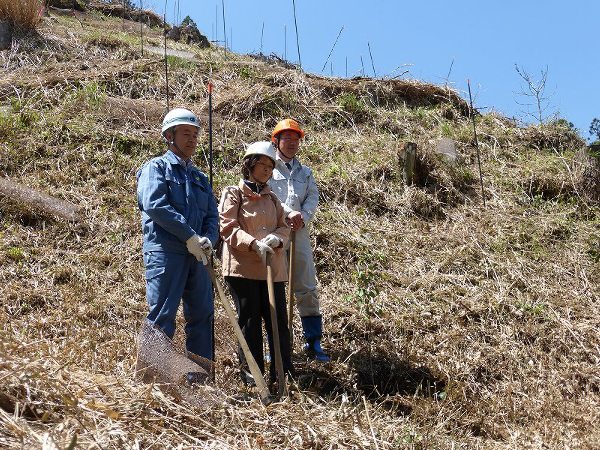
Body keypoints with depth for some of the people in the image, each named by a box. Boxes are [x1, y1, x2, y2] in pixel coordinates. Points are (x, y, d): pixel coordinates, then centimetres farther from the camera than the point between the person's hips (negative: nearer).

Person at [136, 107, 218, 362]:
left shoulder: (200, 177, 22)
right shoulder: (157, 167, 2)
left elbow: (212, 215, 14)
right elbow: (154, 204, -15)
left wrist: (208, 240, -9)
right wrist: (190, 236, -16)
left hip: (196, 255, 7)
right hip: (165, 252, -7)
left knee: (203, 316, 9)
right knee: (162, 317, -8)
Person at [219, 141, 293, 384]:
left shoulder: (272, 198, 19)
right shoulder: (233, 193, 2)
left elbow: (283, 227, 14)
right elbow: (228, 228, -8)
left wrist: (276, 239, -10)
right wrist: (254, 243, -21)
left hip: (273, 267, 5)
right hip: (242, 266, -5)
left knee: (278, 319, 4)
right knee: (250, 319, 1)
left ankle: (283, 370, 11)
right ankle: (250, 370, 11)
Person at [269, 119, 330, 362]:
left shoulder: (305, 172, 20)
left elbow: (313, 197, 7)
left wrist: (303, 217, -12)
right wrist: (288, 212, -20)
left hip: (299, 233, 4)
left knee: (307, 288, 3)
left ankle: (313, 342, 8)